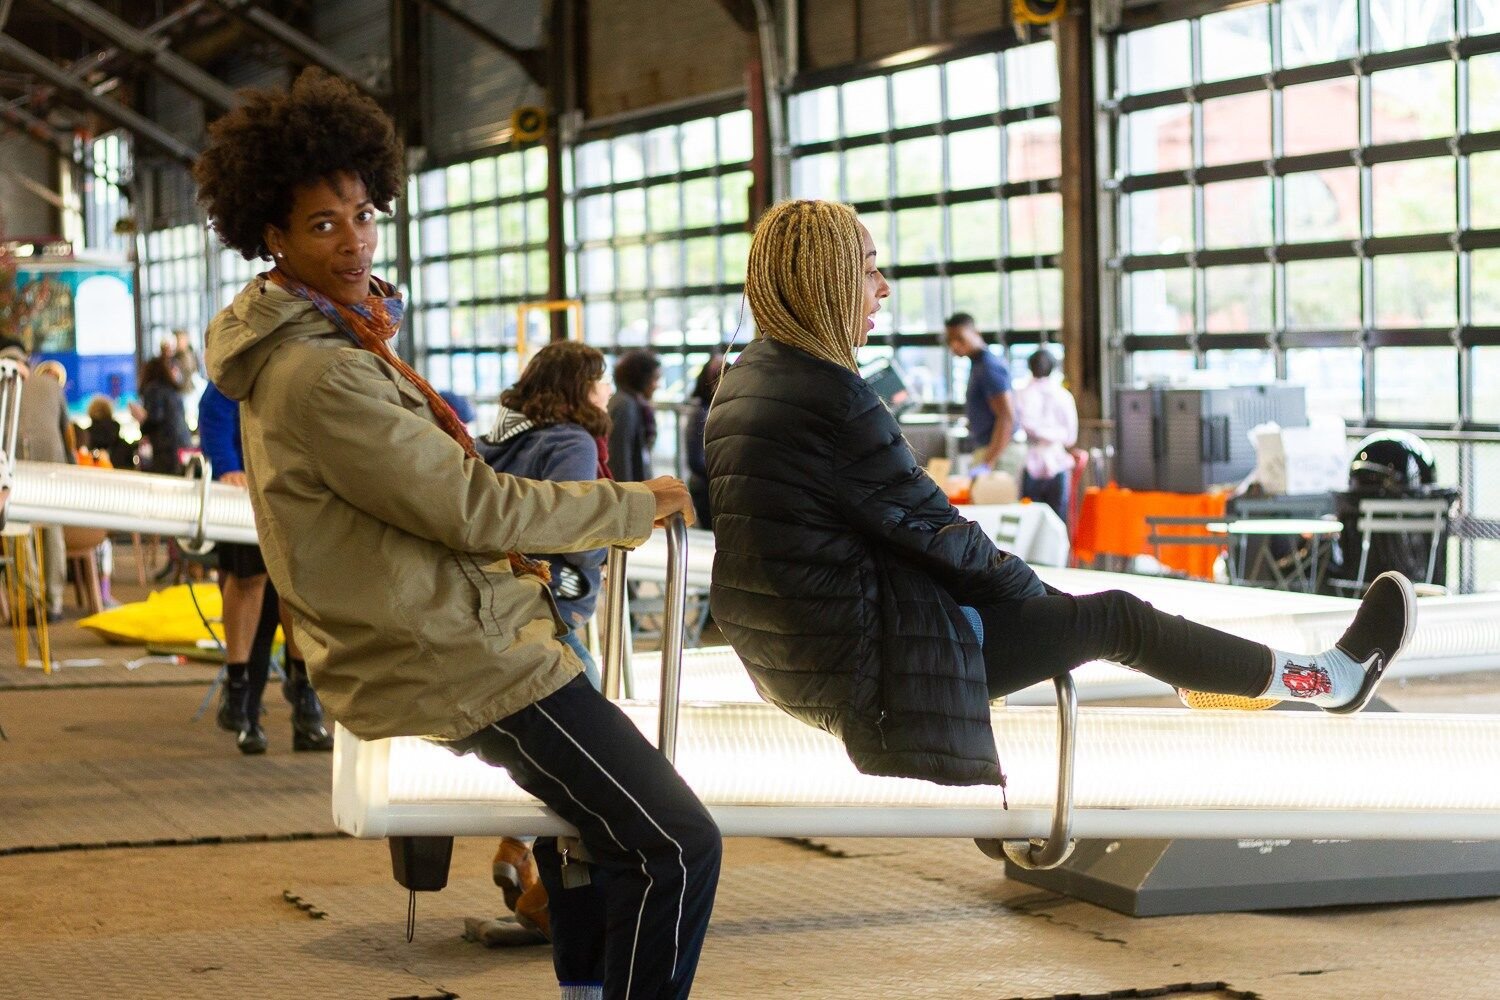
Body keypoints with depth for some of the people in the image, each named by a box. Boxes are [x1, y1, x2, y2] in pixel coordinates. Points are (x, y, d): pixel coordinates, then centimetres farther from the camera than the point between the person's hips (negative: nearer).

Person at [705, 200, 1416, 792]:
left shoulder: (745, 380, 8)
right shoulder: (829, 393, -22)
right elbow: (927, 525, -14)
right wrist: (1033, 593, 4)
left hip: (790, 652, 10)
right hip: (860, 659, -10)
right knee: (1113, 618, 1)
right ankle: (1331, 679, 17)